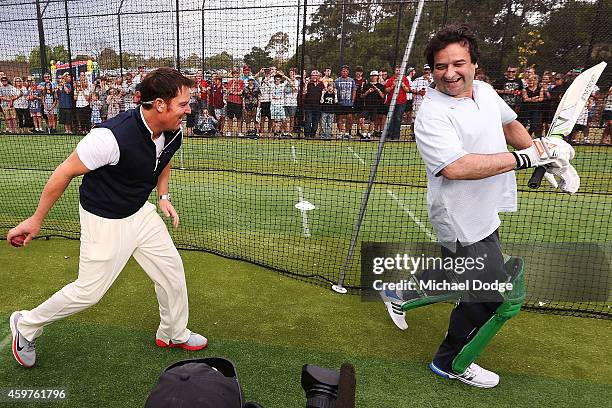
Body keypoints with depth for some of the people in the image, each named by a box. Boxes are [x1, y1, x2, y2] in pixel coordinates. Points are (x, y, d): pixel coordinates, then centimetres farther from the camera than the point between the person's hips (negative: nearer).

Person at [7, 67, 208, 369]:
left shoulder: (173, 133, -10)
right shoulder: (112, 137, -33)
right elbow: (65, 172, -20)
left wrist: (163, 197, 4)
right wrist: (36, 219, -11)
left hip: (140, 213, 7)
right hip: (105, 221, -7)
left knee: (172, 269, 10)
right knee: (89, 291, 4)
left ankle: (174, 334, 33)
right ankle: (26, 326, 33)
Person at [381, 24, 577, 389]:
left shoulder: (486, 91, 4)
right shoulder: (433, 114, -22)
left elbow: (509, 124, 23)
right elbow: (455, 167, -35)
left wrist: (550, 157, 19)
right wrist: (527, 158, -30)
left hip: (486, 212, 9)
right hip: (465, 224, -8)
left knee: (464, 277, 25)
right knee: (502, 297, 4)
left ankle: (402, 295, 45)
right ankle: (453, 364, 26)